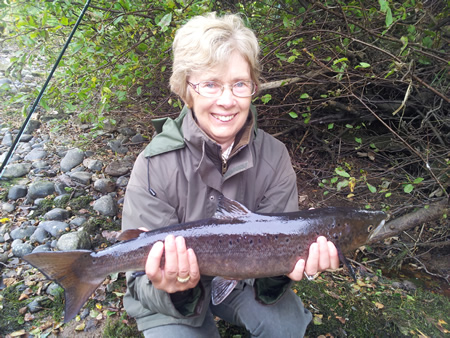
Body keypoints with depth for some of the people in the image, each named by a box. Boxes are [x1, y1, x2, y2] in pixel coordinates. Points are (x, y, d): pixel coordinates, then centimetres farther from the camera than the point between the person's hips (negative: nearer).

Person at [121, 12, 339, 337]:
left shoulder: (274, 157, -16)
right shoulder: (155, 165, -24)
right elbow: (144, 282, -20)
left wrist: (280, 271, -36)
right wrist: (175, 290, -42)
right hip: (171, 299, -1)